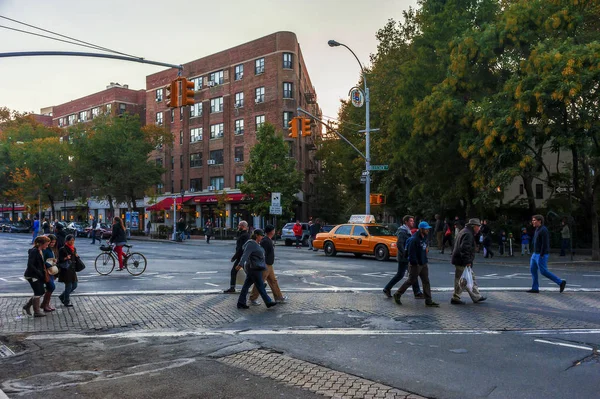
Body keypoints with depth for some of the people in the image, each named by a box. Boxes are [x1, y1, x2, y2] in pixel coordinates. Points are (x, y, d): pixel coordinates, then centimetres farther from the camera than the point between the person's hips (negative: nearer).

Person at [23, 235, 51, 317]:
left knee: (40, 292, 13)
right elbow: (30, 265, -23)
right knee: (38, 293, -3)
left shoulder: (41, 251, 9)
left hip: (38, 275, 9)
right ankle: (36, 312, 8)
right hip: (32, 276, -9)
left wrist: (44, 273, 6)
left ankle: (27, 306, 27)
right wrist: (39, 273, -21)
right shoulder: (34, 251, -18)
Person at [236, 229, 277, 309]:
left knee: (247, 285, 9)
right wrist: (241, 264, -40)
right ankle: (268, 302, 9)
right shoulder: (251, 244, -16)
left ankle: (241, 303, 12)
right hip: (254, 268, -10)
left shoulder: (256, 243, 15)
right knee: (260, 286, 0)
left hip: (255, 268, 10)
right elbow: (245, 254, -28)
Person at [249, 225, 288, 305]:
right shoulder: (265, 241, -21)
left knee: (273, 281, 15)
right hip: (265, 265, -11)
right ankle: (253, 298, 9)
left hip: (269, 265, 11)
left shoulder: (269, 240, 12)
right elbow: (262, 253, -24)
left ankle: (279, 297, 23)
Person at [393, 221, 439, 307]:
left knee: (426, 281, 8)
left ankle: (428, 301, 13)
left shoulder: (424, 237, 7)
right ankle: (397, 295, 17)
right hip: (416, 264, -8)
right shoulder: (414, 239, -21)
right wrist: (415, 263, -20)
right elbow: (411, 253, -23)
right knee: (411, 281, 2)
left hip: (423, 264, 8)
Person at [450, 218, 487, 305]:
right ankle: (455, 298, 6)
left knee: (471, 279, 17)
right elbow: (464, 248, -29)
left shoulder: (464, 231, 17)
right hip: (462, 262, -11)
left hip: (460, 261, 11)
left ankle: (476, 297, 25)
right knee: (461, 280, -2)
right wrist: (467, 262, -27)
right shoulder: (468, 234, -18)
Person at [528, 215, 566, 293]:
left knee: (544, 271, -6)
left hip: (541, 255, -10)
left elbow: (545, 244, -22)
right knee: (533, 269, 7)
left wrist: (541, 255, -23)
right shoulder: (537, 229, 13)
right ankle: (535, 288, 10)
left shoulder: (543, 230, -18)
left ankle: (561, 282, 6)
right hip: (536, 254, 10)